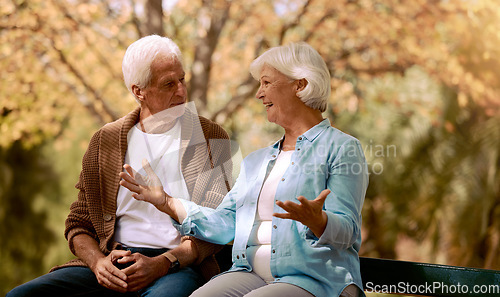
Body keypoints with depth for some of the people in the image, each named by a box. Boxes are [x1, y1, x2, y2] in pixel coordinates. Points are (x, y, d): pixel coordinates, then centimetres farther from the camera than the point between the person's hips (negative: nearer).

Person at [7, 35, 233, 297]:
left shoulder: (211, 138, 8)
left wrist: (162, 263, -14)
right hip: (114, 264, 4)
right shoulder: (105, 141, 14)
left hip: (178, 266, -4)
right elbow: (78, 223, 15)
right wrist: (98, 261, -7)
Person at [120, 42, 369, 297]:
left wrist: (315, 220, -31)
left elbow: (346, 231, -9)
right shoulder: (256, 161, 25)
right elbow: (224, 224, 17)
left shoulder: (341, 148, 2)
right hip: (251, 273, 6)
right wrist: (168, 203, 10)